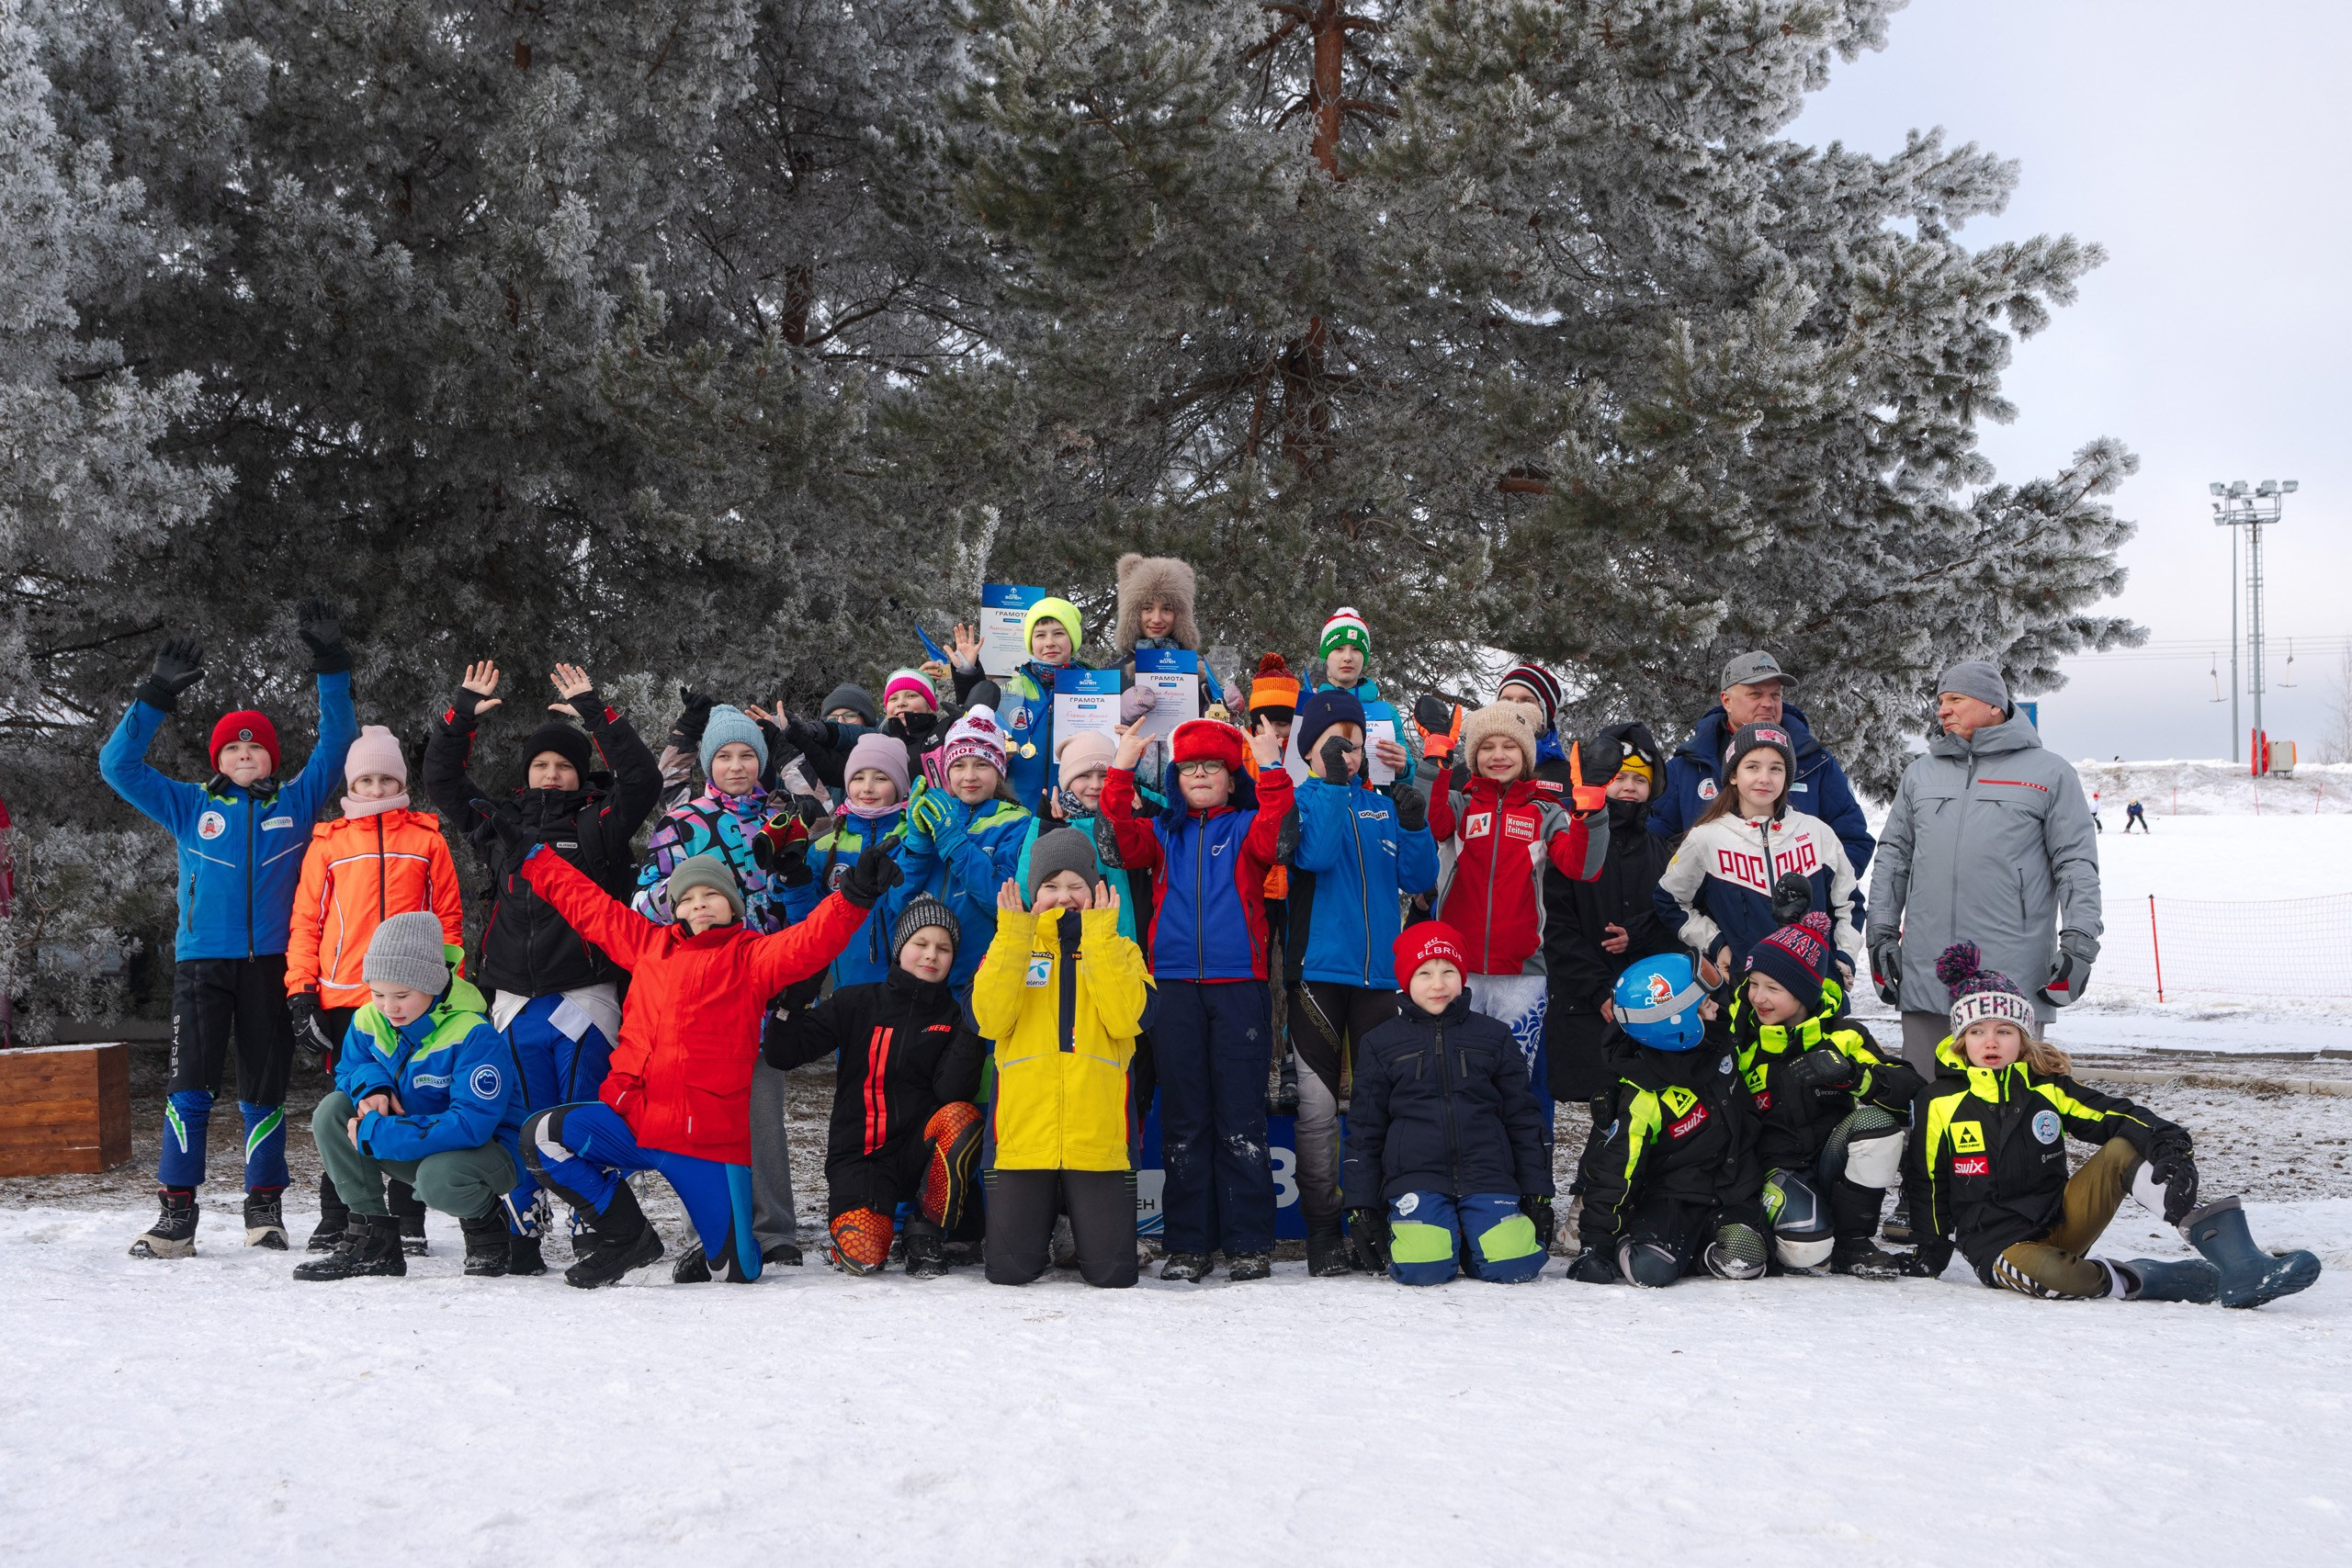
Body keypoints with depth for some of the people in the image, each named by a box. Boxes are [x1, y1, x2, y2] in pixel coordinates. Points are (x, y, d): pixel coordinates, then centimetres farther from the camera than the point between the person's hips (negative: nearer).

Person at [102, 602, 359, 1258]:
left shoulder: (295, 803, 10)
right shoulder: (190, 807, 10)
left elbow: (336, 743, 7)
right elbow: (118, 766, 6)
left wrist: (332, 667, -1)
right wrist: (155, 697, -4)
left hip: (271, 963, 0)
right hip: (202, 962, 0)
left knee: (264, 1090, 5)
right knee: (190, 1086, -7)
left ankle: (265, 1208, 13)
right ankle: (176, 1214, -5)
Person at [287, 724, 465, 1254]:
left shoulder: (426, 840, 8)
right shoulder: (328, 843, 8)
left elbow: (448, 919, 8)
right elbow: (306, 922, 7)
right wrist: (301, 993, -1)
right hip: (342, 1000, 0)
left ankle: (408, 1220, 12)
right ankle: (335, 1220, 14)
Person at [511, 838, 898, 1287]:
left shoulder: (750, 956, 3)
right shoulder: (649, 943, 16)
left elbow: (808, 943, -14)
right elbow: (588, 904, 26)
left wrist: (854, 897, -31)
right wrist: (531, 855, 31)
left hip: (708, 1137, -4)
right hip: (630, 1120, 4)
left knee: (738, 1270, -4)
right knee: (543, 1136, -17)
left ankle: (719, 1250, 38)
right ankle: (627, 1237, 2)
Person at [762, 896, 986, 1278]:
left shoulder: (953, 1016, 4)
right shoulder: (857, 1004, 3)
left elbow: (952, 1091, -12)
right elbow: (782, 1055, -2)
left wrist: (972, 1032, -24)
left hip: (917, 1149, 1)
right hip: (858, 1154, -1)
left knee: (961, 1118, -32)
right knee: (863, 1254, -26)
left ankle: (927, 1233, -11)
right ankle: (845, 1211, 14)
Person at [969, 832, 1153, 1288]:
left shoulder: (1119, 950, 12)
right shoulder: (1009, 946, 13)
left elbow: (1128, 1019, -9)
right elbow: (988, 1019, -6)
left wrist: (1099, 937, -10)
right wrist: (1014, 936, -9)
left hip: (1098, 1141, 0)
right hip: (1023, 1134, 0)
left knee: (1113, 1274, -4)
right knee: (1009, 1270, -3)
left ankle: (1086, 1220, 28)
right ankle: (1041, 1226, 29)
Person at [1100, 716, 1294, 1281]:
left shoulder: (1246, 827, 10)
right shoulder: (1162, 831, 16)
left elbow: (1272, 840, -12)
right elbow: (1123, 845, -2)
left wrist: (1271, 768, -17)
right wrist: (1121, 772, -7)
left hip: (1238, 985, -2)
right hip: (1176, 987, 2)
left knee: (1241, 1118, -2)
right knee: (1183, 1121, 4)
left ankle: (1248, 1242, 2)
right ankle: (1188, 1244, 8)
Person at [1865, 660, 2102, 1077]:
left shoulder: (2049, 772, 6)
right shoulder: (1920, 773, 17)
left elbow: (2076, 864, 4)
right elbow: (1893, 855, 19)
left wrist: (2078, 941, -5)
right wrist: (1881, 932, 12)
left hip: (2013, 977, -3)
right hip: (1924, 975, 3)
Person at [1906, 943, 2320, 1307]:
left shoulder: (2046, 1087, 5)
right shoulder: (1940, 1101, -2)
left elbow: (2112, 1114, -7)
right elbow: (1928, 1184, 6)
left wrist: (2166, 1140, -27)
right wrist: (1931, 1256, 5)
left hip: (2061, 1226, 4)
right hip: (1996, 1246, -4)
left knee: (2126, 1148, -20)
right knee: (2053, 1276, -41)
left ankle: (2239, 1263, -30)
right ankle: (2205, 1281, -24)